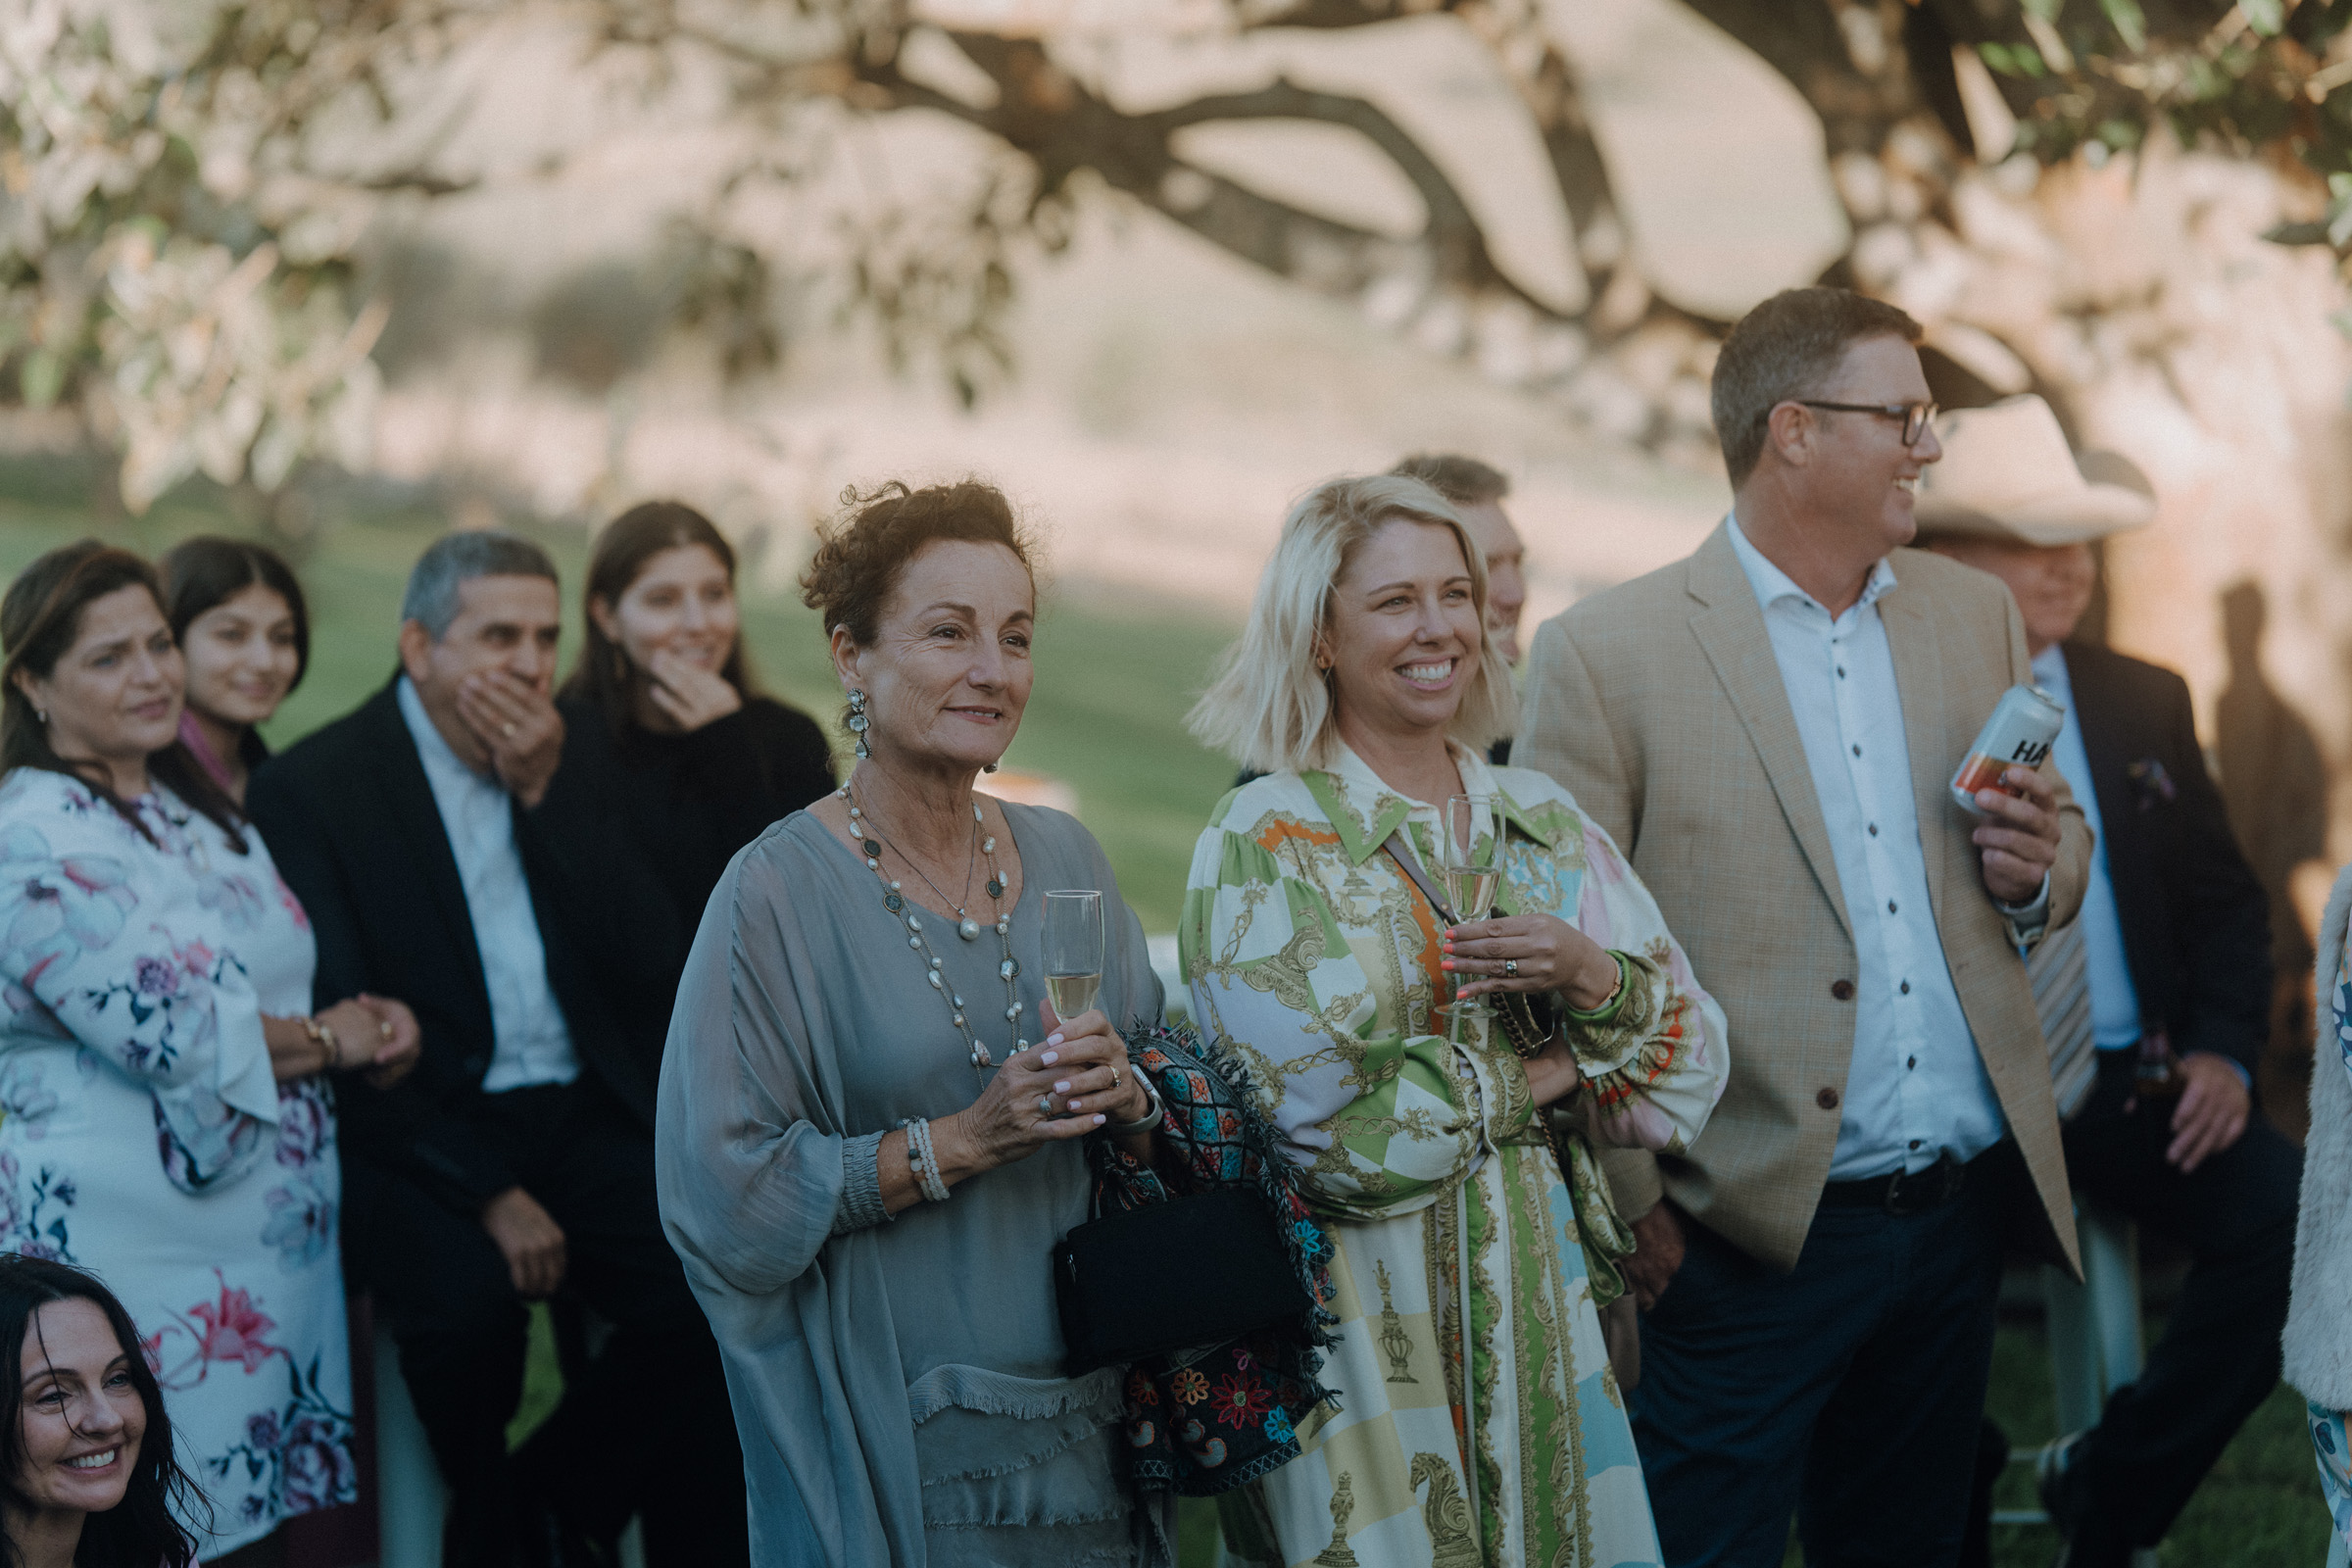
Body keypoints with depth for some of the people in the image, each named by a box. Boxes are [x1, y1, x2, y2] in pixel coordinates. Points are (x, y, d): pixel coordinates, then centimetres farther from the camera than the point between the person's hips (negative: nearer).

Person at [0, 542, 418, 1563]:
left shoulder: (195, 814, 15)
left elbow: (270, 990, 23)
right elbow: (178, 1038, -18)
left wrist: (366, 1023, 2)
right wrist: (331, 1039, -4)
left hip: (265, 1233, 8)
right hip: (128, 1240, -8)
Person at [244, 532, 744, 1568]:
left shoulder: (572, 756, 14)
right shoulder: (313, 785, -1)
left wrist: (547, 788, -7)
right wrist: (488, 1191, -16)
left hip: (587, 1120, 4)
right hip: (429, 1134, -4)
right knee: (467, 1300, -34)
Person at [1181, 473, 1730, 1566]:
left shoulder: (1544, 825, 9)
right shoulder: (1264, 845, -7)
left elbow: (1692, 1070, 6)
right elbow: (1323, 1126, -16)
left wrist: (1591, 977, -13)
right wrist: (1539, 1075, -7)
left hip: (1545, 1319, 5)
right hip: (1368, 1339, -5)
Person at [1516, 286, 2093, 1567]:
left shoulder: (1976, 617, 11)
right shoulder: (1607, 652, -7)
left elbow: (2063, 843, 22)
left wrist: (2037, 871, -2)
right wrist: (1633, 1208, -13)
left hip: (1963, 1212, 6)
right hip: (1757, 1230, -6)